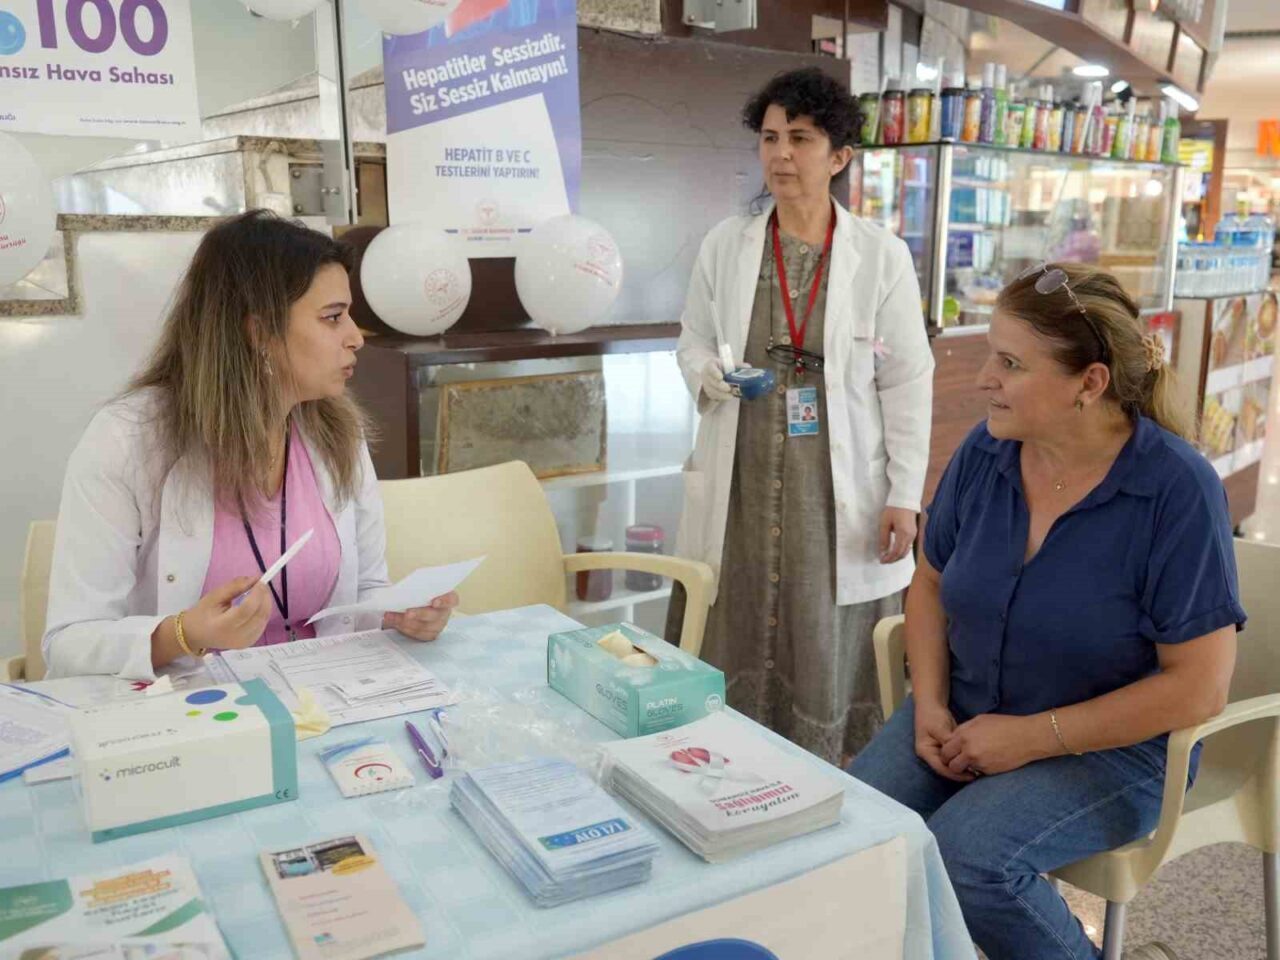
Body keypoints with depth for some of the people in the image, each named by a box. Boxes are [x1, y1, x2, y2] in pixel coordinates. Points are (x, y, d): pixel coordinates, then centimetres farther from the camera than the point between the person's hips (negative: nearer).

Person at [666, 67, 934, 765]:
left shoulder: (882, 256, -1)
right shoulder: (724, 244, 4)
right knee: (734, 645, 7)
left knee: (828, 653, 5)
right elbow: (692, 340, 13)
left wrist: (904, 495, -4)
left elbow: (908, 383, 0)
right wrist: (709, 376, -11)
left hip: (839, 490, -1)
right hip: (741, 482, 2)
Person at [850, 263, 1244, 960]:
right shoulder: (983, 453, -4)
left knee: (965, 854, -28)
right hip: (966, 718, 4)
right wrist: (929, 705, -5)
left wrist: (1034, 738, -17)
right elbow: (931, 582, 10)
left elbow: (1199, 686, -16)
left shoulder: (1178, 490, -18)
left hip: (1111, 746, -4)